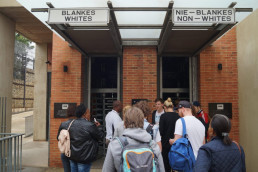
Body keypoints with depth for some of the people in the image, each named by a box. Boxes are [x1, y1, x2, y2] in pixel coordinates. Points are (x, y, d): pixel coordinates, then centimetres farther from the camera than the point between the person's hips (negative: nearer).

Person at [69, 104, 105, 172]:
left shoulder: (72, 124, 0)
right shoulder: (90, 125, -20)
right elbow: (101, 136, -10)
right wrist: (99, 127, 8)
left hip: (72, 156, 6)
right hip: (84, 158, -6)